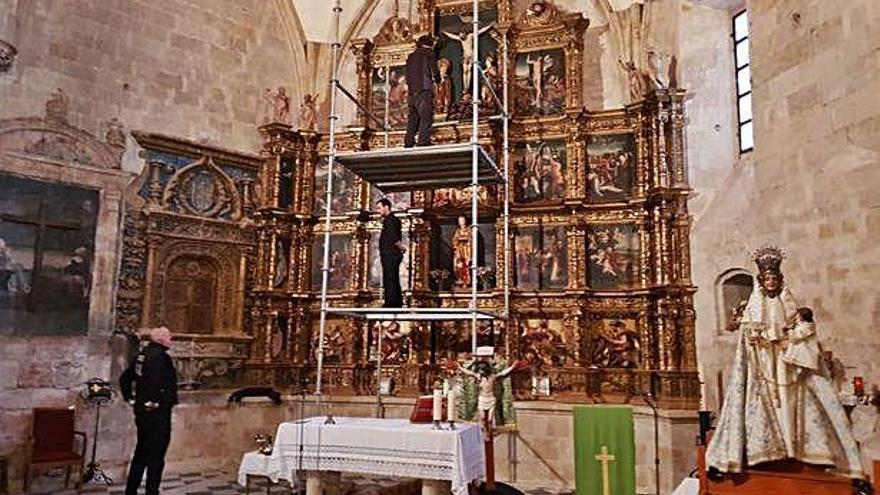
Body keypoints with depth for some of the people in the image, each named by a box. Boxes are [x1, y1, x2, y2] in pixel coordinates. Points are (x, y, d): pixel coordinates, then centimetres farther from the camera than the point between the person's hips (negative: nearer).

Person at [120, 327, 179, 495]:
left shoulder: (142, 355, 11)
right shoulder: (160, 356, -16)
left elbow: (124, 379, 16)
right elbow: (156, 381, -32)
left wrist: (130, 398, 18)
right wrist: (156, 402, -21)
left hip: (142, 410, 9)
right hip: (157, 412, -9)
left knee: (141, 452, 19)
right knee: (156, 456, 1)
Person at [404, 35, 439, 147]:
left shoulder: (411, 57, 17)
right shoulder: (428, 55, 1)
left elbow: (407, 76, 15)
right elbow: (434, 72, -2)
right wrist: (436, 79, 17)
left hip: (411, 91, 6)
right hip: (424, 91, -6)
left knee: (412, 118, 11)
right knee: (426, 118, -7)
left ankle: (408, 142, 10)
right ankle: (423, 141, -15)